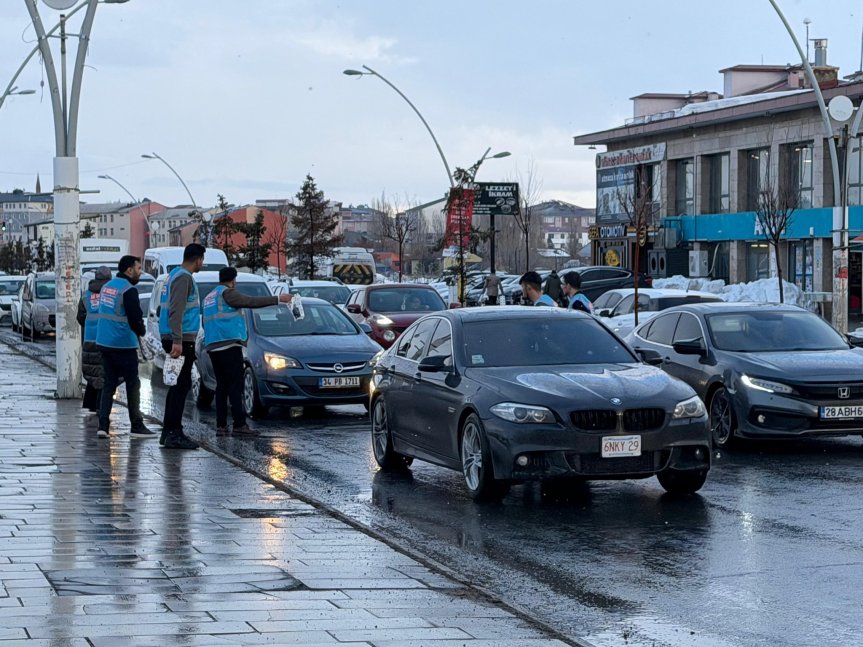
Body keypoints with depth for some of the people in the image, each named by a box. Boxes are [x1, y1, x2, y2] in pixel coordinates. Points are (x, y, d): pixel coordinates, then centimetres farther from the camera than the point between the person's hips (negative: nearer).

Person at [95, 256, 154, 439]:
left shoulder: (106, 286, 12)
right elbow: (135, 319, -18)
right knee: (133, 384, 2)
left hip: (104, 342, 8)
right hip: (123, 345, -8)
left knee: (109, 384, 10)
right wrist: (142, 331, 4)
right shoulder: (128, 290, -15)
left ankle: (103, 425, 2)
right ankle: (137, 426, 5)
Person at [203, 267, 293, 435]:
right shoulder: (227, 293, -6)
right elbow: (251, 302, -16)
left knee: (222, 386, 9)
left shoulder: (209, 298, 22)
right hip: (229, 344, -9)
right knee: (235, 386, -9)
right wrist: (278, 299, -16)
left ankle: (221, 425, 2)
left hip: (213, 347, 9)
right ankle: (239, 424, -14)